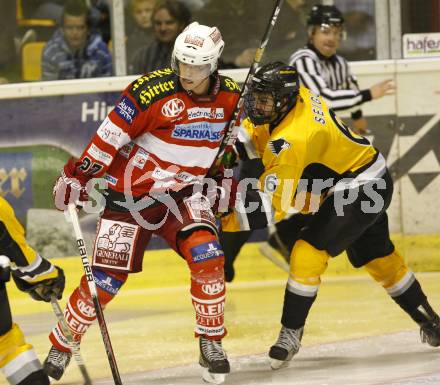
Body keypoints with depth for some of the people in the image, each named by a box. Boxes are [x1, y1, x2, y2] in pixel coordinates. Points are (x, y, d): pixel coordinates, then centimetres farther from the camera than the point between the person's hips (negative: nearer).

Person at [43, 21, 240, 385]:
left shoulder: (231, 97, -5)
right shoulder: (151, 91, -21)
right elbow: (109, 137, -15)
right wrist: (76, 177, -12)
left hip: (182, 193, 3)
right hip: (130, 194, -3)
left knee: (207, 256, -21)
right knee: (107, 277, -4)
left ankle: (211, 342, -5)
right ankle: (61, 345, 17)